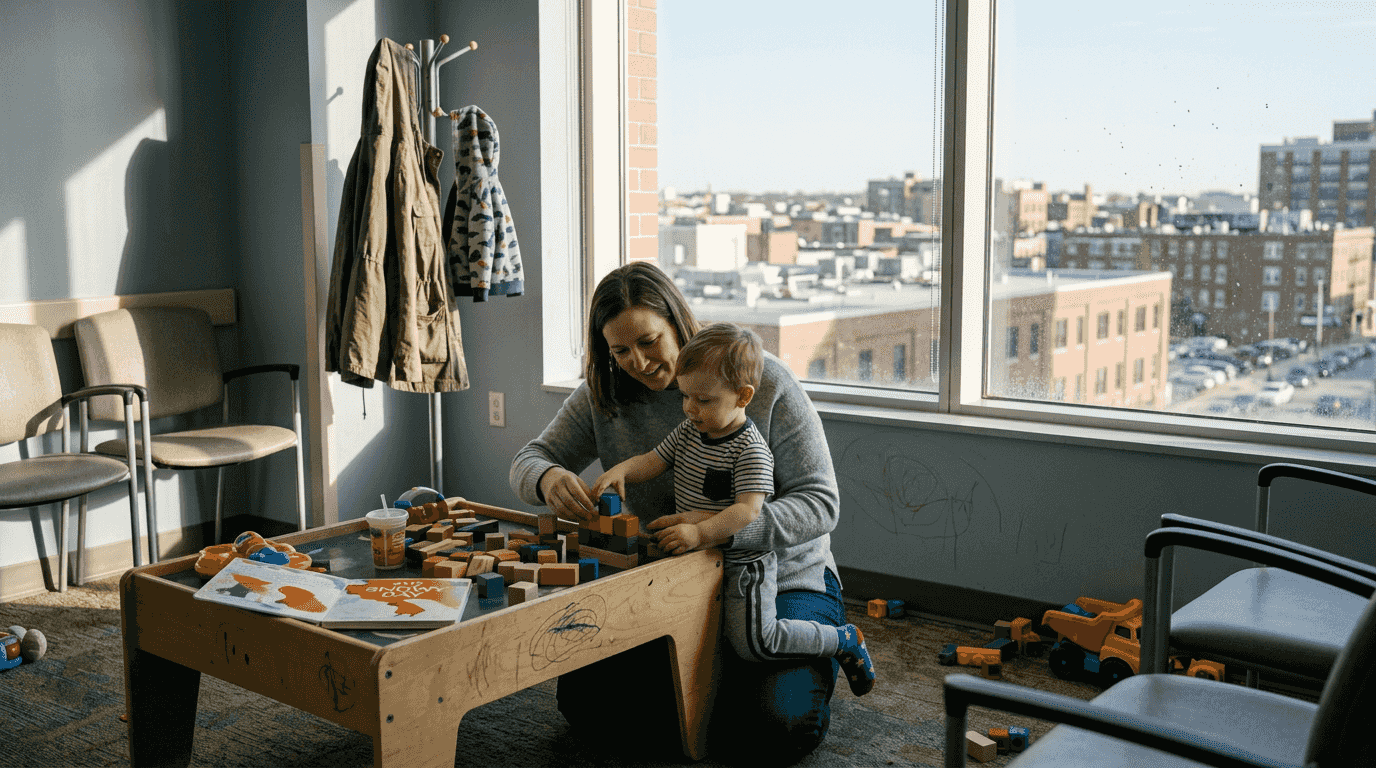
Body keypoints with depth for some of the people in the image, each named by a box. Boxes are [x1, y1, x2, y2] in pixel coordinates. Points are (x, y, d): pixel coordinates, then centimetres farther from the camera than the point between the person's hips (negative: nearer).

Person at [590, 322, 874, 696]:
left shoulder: (751, 450, -22)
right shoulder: (689, 430, 3)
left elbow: (747, 510, -31)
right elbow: (653, 460, 5)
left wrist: (700, 531, -43)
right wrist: (621, 471, -16)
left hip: (743, 562, -8)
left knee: (753, 641, -11)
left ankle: (844, 640, 7)